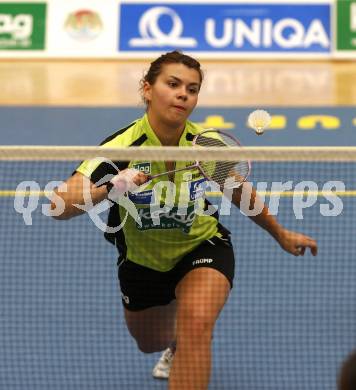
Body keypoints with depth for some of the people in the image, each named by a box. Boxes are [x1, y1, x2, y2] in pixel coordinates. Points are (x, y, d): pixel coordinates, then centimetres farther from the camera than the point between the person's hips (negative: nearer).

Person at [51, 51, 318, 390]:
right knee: (151, 345, 26)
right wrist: (108, 189, -59)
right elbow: (59, 206, -41)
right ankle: (179, 345, 62)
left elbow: (240, 193, 1)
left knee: (195, 323, -33)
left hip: (202, 247, -1)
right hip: (142, 259, 1)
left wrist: (281, 234, 12)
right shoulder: (121, 148, -30)